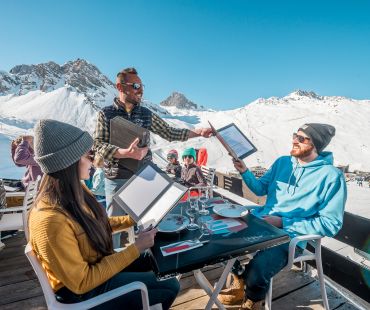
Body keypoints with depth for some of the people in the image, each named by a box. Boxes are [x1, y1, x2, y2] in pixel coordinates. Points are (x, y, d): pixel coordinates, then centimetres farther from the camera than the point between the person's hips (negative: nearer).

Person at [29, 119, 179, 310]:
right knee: (170, 287, -5)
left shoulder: (74, 191, -9)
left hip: (97, 264, 7)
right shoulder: (51, 220, -34)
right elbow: (82, 282, -26)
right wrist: (135, 248, -24)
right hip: (81, 292, -7)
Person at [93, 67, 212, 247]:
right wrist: (126, 153, -27)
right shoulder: (106, 114, -3)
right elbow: (99, 145, -11)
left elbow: (169, 133, 9)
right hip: (117, 179, -2)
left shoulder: (146, 114, 5)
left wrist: (198, 132, 2)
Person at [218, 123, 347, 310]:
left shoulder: (331, 176, -11)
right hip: (261, 222, 6)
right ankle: (240, 285, 20)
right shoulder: (282, 162, 6)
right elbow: (261, 189, 13)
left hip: (290, 237, -6)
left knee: (256, 272, -27)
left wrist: (283, 223, -18)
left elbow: (330, 224, -12)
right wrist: (245, 172, -5)